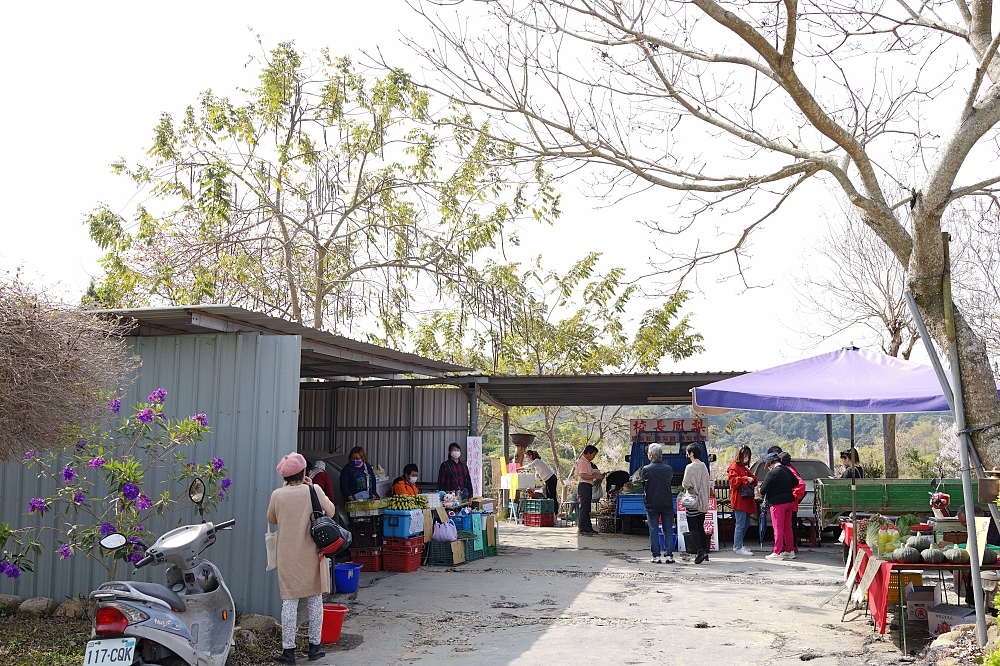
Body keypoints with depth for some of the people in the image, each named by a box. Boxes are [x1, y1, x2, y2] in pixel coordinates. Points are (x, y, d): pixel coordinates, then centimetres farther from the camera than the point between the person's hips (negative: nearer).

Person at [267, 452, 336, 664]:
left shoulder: (277, 495, -7)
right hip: (312, 554, 0)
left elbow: (271, 520, 10)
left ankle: (288, 650, 8)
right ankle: (314, 647, 18)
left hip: (288, 555, 0)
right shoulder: (314, 490, -10)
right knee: (315, 600, 11)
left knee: (289, 601, 5)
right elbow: (330, 511, 5)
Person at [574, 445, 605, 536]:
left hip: (588, 486, 11)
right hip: (584, 486, -11)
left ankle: (588, 528, 19)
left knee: (587, 508, 13)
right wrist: (596, 476, -20)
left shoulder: (587, 462, 21)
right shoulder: (582, 462, -12)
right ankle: (581, 528, -9)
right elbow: (583, 475, -22)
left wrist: (598, 475, 11)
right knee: (584, 507, -10)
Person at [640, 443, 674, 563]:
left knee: (653, 531, 5)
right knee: (668, 530, 9)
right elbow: (671, 482, 10)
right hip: (667, 503, 2)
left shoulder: (646, 469, -11)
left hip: (652, 505, -2)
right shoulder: (668, 469, -2)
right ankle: (669, 555, 6)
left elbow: (643, 483, 1)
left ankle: (656, 556, 3)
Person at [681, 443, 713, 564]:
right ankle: (705, 551, 15)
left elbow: (686, 484, -18)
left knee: (693, 528, -4)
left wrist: (683, 484, 2)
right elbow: (708, 483, 13)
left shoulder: (690, 467, -15)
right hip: (703, 501, 7)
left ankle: (700, 551, -15)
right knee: (701, 527, 14)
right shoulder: (704, 466, 8)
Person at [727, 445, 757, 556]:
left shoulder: (745, 468, 24)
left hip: (747, 500, 10)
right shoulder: (734, 466, -4)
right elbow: (733, 480, -17)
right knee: (740, 524, -10)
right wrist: (745, 479, -22)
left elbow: (754, 481, 23)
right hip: (739, 500, -10)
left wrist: (752, 479, 2)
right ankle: (738, 548, -7)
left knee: (746, 524, 13)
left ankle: (738, 545, 23)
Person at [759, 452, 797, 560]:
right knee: (787, 527, 14)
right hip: (789, 501, 8)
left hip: (778, 503, -8)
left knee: (778, 528, -3)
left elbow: (763, 490, -14)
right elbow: (795, 483, 24)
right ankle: (790, 551, 20)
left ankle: (777, 552, 0)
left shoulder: (772, 473, -17)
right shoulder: (787, 470, 8)